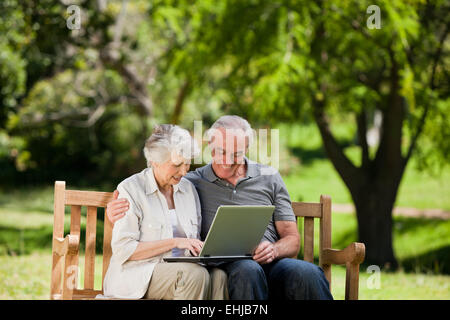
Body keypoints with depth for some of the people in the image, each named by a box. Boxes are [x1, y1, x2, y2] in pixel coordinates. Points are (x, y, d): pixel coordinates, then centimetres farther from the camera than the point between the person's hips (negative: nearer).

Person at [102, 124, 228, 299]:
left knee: (218, 275, -28)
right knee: (195, 274, -33)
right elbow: (123, 250, -12)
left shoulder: (188, 188, 15)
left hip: (181, 267, 5)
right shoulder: (130, 189, -5)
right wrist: (174, 242, -17)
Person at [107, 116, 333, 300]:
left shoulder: (269, 178, 18)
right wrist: (115, 214, -3)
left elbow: (292, 239, 16)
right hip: (223, 268, -2)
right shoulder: (192, 183, 15)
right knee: (247, 270, -40)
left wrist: (273, 250, -9)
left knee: (306, 273, -34)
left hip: (270, 266, 2)